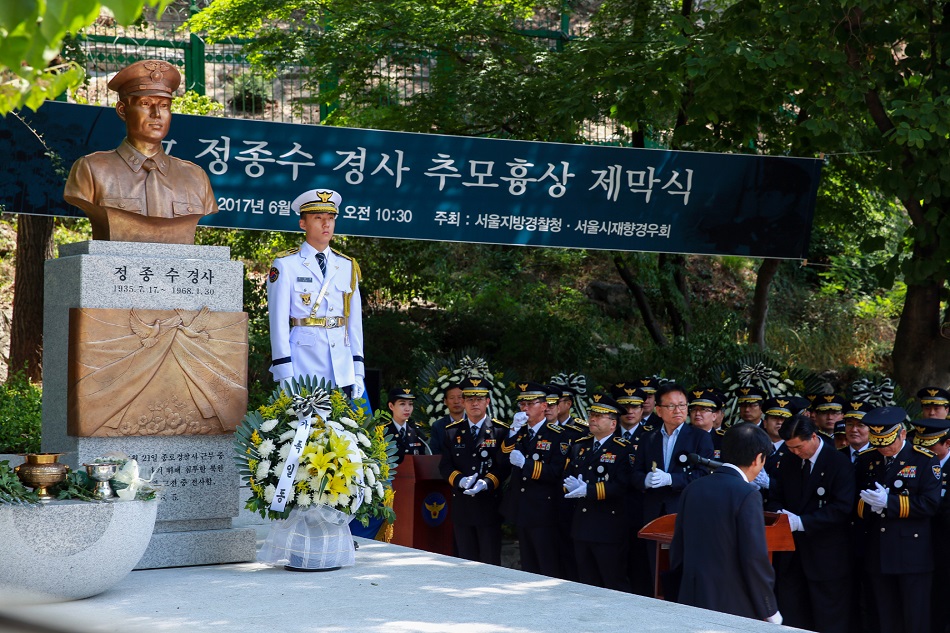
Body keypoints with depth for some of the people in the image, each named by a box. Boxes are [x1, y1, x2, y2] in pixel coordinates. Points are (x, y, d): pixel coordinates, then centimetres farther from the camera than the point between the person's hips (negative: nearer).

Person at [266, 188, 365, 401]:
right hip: (302, 369, -4)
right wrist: (285, 375, -10)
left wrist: (358, 372, 7)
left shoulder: (348, 267, 14)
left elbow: (355, 321, 13)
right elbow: (279, 321, -3)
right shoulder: (285, 265, 1)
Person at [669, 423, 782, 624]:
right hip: (733, 607, -6)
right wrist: (769, 611, -6)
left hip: (691, 600, 6)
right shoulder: (747, 495, -13)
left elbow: (677, 549, 11)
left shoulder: (693, 489, 7)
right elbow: (755, 558, -15)